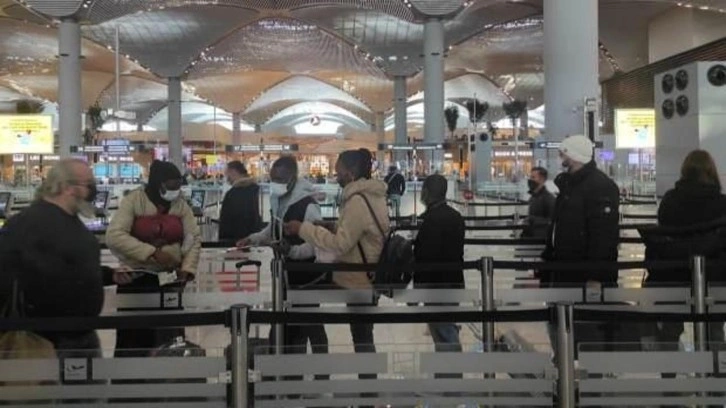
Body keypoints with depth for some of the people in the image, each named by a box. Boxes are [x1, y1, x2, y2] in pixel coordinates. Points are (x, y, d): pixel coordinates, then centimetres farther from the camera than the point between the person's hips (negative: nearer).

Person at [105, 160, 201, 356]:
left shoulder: (180, 204, 6)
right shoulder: (133, 201, -7)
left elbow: (194, 238, 7)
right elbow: (114, 236, -18)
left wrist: (187, 268, -9)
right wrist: (152, 252, -24)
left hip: (170, 279, 4)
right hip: (136, 279, -3)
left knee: (171, 340, 9)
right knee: (133, 340, 4)